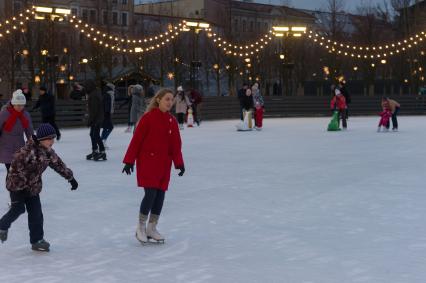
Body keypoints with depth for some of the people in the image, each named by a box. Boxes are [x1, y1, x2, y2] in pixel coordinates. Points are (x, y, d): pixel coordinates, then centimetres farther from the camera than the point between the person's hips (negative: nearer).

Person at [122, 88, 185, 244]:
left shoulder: (172, 121, 7)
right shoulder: (148, 118, -10)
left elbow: (176, 144, 10)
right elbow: (136, 139, -10)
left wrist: (179, 163, 4)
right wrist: (129, 161, -11)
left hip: (164, 163, 6)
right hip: (147, 162, -6)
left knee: (160, 195, 7)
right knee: (151, 193, -11)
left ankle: (152, 228, 20)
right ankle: (141, 227, 5)